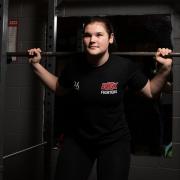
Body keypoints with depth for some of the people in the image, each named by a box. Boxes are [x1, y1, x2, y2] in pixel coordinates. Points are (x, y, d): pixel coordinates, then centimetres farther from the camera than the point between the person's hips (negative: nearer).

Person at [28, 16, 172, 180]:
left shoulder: (124, 66, -17)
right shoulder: (74, 65, -12)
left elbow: (150, 91, -2)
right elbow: (59, 89, 8)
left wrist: (165, 69, -17)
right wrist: (36, 65, 3)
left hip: (114, 141, -1)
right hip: (77, 139, 2)